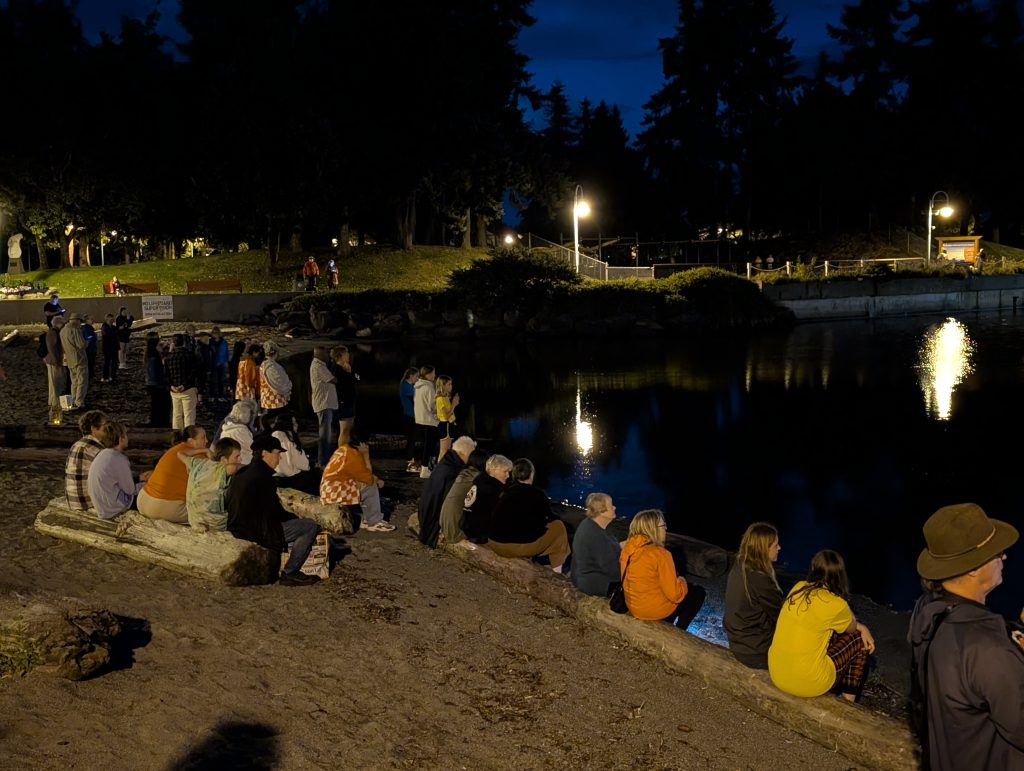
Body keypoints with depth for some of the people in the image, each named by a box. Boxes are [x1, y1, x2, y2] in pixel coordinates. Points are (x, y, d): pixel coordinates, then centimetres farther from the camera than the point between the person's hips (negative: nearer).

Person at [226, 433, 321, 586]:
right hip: (256, 534, -10)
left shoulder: (242, 473, 10)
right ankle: (289, 573, -3)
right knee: (311, 526, -9)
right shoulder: (262, 477, -18)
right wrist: (295, 517, 8)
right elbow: (275, 512, -14)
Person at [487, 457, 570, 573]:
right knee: (558, 526, 15)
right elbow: (550, 519, 12)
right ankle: (557, 572, 15)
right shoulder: (537, 494, -1)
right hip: (523, 546, -5)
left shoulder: (505, 493, 12)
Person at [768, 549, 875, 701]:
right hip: (807, 683, -6)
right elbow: (851, 628, 7)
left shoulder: (798, 588, 0)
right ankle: (848, 700, 26)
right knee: (860, 640, 15)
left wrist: (861, 627, 15)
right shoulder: (835, 605, -18)